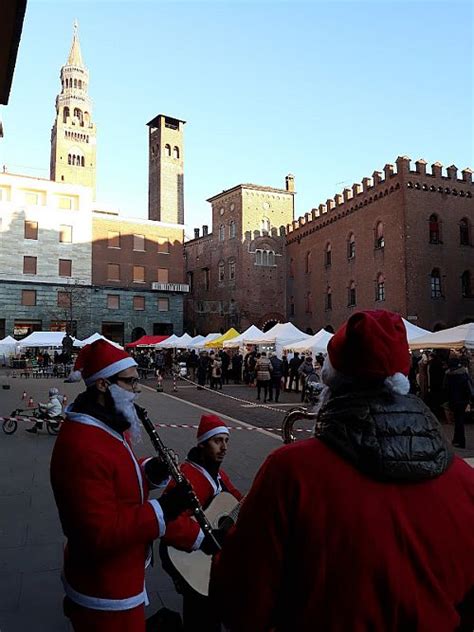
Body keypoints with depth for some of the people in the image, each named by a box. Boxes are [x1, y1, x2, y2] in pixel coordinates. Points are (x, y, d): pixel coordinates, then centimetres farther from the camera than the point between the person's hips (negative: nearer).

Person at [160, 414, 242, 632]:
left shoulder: (218, 474, 7)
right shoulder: (187, 476, -26)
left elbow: (239, 501, 18)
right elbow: (169, 522, -39)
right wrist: (205, 540, -35)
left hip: (218, 549, 9)